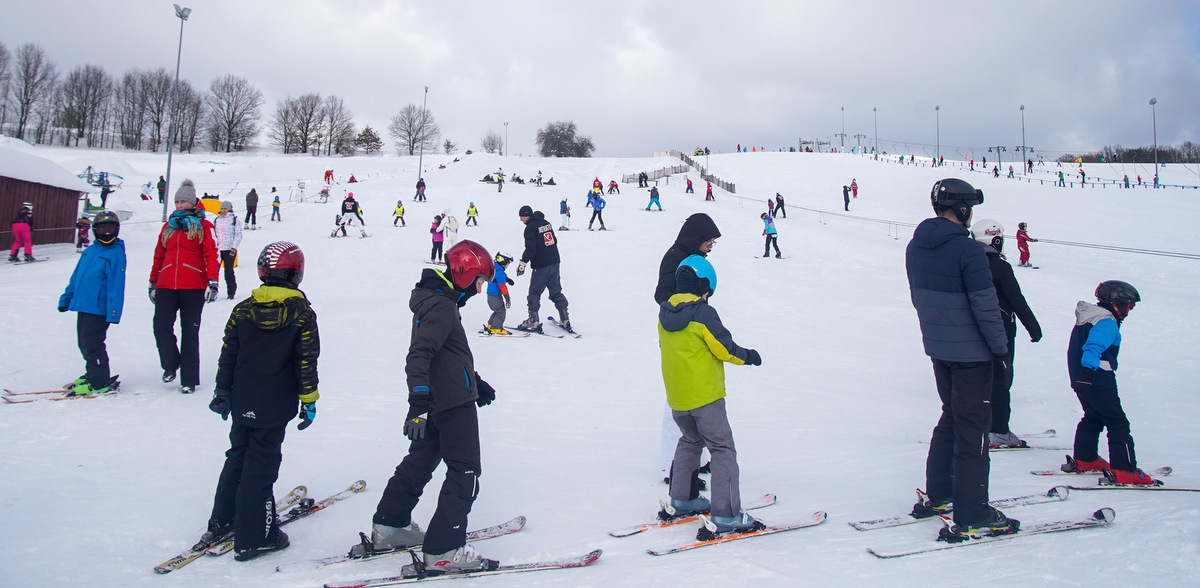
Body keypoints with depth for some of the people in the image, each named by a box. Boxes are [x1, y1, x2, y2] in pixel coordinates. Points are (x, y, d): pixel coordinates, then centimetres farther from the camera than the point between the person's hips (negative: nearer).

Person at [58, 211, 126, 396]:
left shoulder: (116, 253, -9)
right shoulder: (89, 251, 14)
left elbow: (116, 285, -15)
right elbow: (76, 277, 22)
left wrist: (113, 312, -20)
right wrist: (66, 298, 20)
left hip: (98, 309, -8)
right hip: (83, 306, 8)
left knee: (92, 345, -6)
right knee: (84, 344, 15)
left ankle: (100, 382, 2)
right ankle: (92, 374, 28)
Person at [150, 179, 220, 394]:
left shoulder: (203, 226, 5)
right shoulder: (168, 226, 18)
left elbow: (211, 255, -3)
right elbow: (158, 256, 21)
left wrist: (212, 282, -13)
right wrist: (153, 282, 19)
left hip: (193, 287, -3)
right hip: (166, 286, 4)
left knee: (190, 332, 2)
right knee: (161, 326, -10)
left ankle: (189, 379, 8)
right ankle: (170, 364, 15)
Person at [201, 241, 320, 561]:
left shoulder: (243, 309, 0)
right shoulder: (302, 313, -11)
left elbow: (227, 356, 5)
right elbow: (306, 363, -10)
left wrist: (222, 392, 15)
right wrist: (309, 401, -1)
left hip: (242, 403, 4)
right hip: (275, 408, -4)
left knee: (237, 457, 21)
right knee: (261, 466, 2)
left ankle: (222, 522, 31)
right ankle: (253, 537, 8)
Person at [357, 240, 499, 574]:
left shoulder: (440, 300, 14)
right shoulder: (442, 306, -18)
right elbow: (418, 357, -27)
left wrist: (476, 383, 28)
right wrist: (418, 406, -32)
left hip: (435, 402, 10)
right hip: (454, 405, -10)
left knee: (419, 464, 20)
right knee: (465, 474, -4)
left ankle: (388, 528, 32)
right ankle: (442, 553, -2)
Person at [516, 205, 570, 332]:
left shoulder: (530, 228, -12)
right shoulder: (546, 223, 12)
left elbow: (530, 248, -20)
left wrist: (523, 262, -19)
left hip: (541, 266, -7)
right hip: (554, 262, 8)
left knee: (534, 293, 2)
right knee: (556, 291, 13)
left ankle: (533, 321, 0)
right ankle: (565, 319, 11)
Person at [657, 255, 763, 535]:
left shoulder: (665, 314, 3)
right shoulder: (703, 313, -18)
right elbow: (725, 349, -15)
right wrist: (748, 356, 2)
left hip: (676, 399, 7)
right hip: (704, 396, -7)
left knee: (689, 441, 25)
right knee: (723, 449, 0)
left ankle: (681, 500, 30)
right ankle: (727, 516, -2)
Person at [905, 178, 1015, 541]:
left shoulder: (915, 247, 4)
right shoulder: (966, 250, -20)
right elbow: (986, 305, -19)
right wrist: (1001, 347, -8)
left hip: (937, 348, 8)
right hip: (970, 352, -8)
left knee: (951, 417, 21)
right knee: (972, 429, -1)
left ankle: (937, 497, 29)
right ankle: (972, 519, 5)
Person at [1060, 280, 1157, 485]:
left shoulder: (1088, 319, 17)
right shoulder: (1107, 322, -15)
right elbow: (1094, 347, -30)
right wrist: (1088, 370, -41)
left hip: (1082, 381, 10)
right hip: (1098, 382, -10)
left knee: (1093, 417, 22)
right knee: (1118, 423, -5)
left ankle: (1083, 460, 27)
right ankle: (1124, 471, -7)